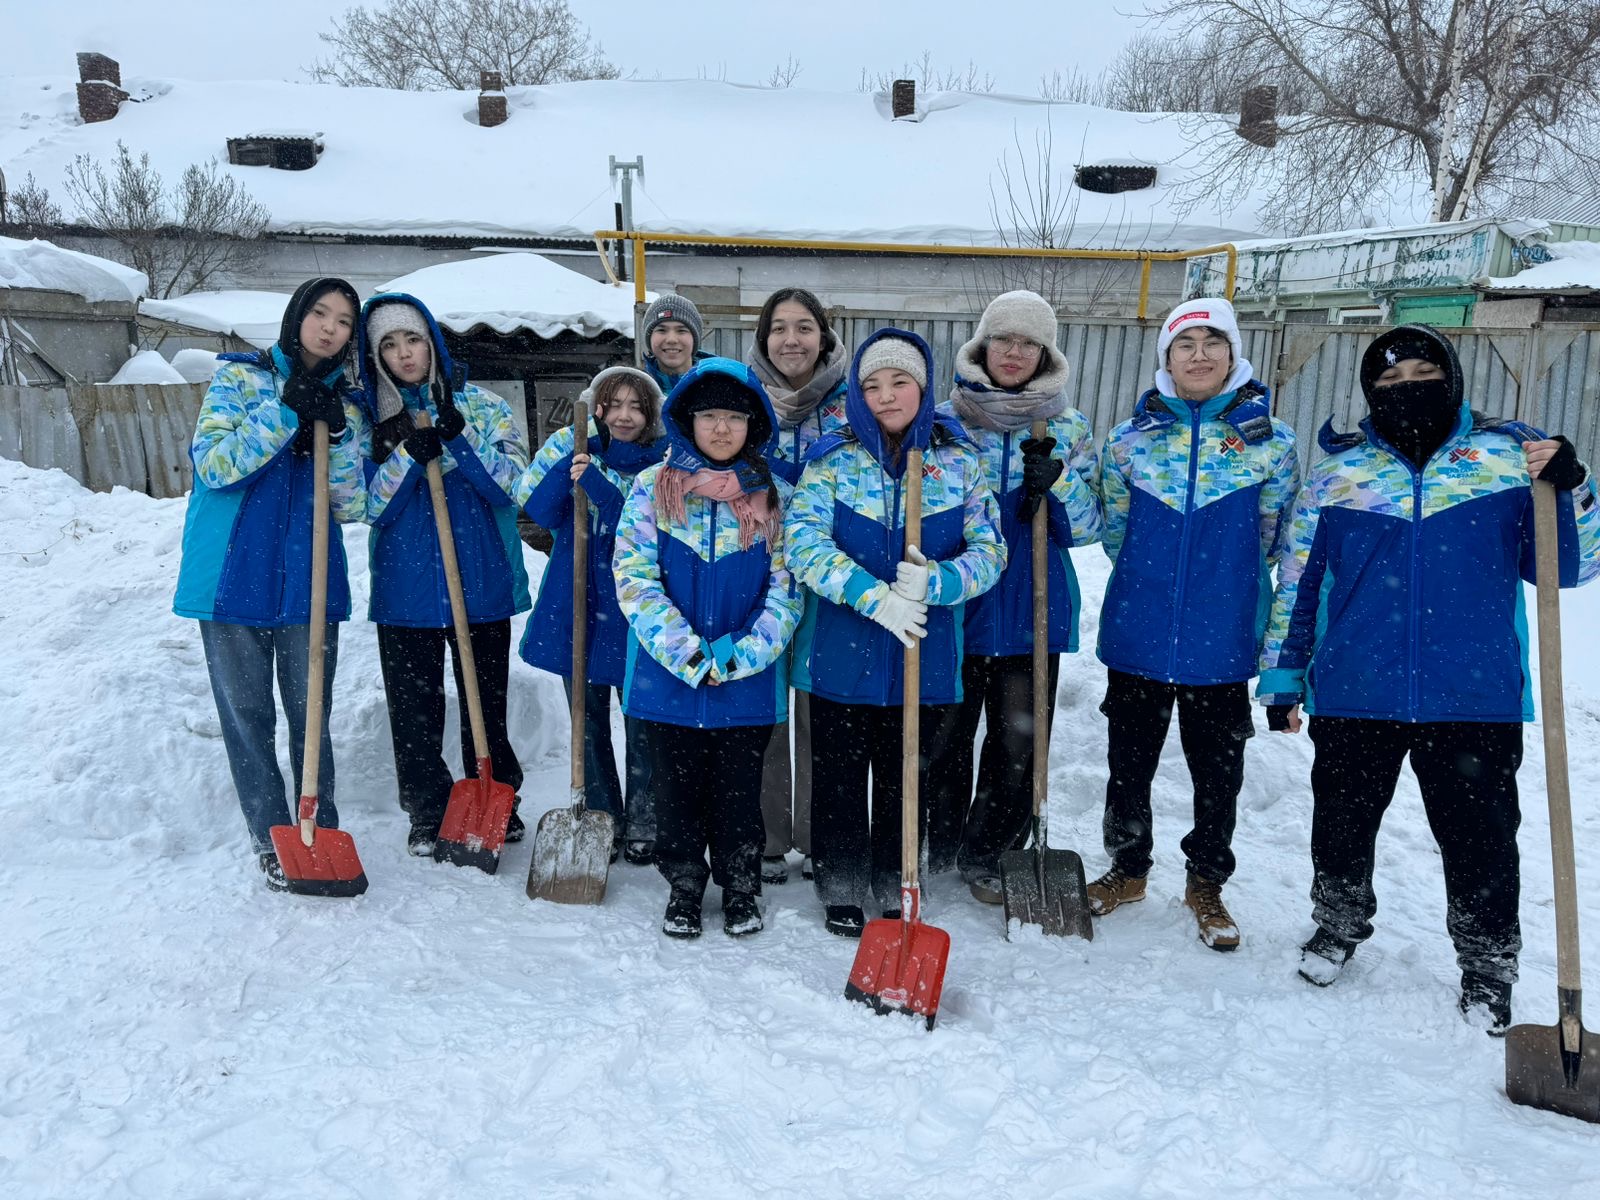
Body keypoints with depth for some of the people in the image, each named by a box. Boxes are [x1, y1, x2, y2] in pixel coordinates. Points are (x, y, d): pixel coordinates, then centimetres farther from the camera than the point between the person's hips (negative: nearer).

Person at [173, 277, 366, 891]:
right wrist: (286, 412, -15)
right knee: (247, 714, 3)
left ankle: (322, 833, 17)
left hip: (309, 580, 2)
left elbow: (349, 505, 3)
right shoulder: (241, 376, 3)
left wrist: (338, 433, -11)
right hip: (235, 576, -2)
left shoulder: (345, 402, 10)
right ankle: (271, 840, 13)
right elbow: (213, 464, -10)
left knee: (311, 713, 6)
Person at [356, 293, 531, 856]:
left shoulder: (483, 407, 3)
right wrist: (411, 455, -19)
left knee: (487, 703, 8)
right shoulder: (369, 419, 6)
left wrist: (457, 437, -19)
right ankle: (428, 816, 20)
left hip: (482, 583, -1)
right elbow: (373, 507, -5)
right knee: (414, 709, 5)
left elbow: (511, 487, -8)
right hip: (404, 591, 1)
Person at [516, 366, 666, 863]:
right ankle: (601, 818, 25)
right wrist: (568, 468, -20)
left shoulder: (661, 462, -2)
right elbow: (538, 510, -5)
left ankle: (643, 823, 20)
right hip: (575, 602, 2)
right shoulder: (571, 446, 5)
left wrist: (597, 485, -25)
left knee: (642, 721, 3)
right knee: (588, 720, 10)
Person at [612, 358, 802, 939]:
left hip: (749, 682, 0)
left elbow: (788, 590, -3)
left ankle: (740, 889, 30)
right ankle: (684, 886, 31)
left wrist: (739, 656, -15)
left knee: (738, 791, 11)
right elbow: (634, 579, -8)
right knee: (677, 788, 12)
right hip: (667, 677, 0)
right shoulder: (652, 488, -1)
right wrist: (688, 655, -16)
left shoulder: (774, 497, 1)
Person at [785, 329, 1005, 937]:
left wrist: (934, 583, -23)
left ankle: (895, 889, 32)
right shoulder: (832, 459, -4)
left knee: (906, 778, 14)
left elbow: (989, 552, -3)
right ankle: (841, 890, 28)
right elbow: (804, 544, -14)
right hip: (841, 652, -1)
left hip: (924, 654, 1)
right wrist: (875, 597, -25)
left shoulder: (960, 463, 0)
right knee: (839, 775, 10)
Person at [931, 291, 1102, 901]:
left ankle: (985, 856, 24)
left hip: (1032, 609, 1)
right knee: (945, 733, 7)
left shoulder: (1069, 428, 5)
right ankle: (934, 847, 28)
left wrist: (1057, 481, -16)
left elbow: (1087, 528, 2)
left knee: (1019, 741, 4)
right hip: (954, 602, 0)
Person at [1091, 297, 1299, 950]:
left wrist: (1226, 579, 10)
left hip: (1222, 643, -1)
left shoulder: (1270, 440, -3)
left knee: (1218, 771, 12)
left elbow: (1275, 537, 7)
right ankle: (1127, 869, 35)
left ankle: (1206, 882, 33)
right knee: (1128, 763, 14)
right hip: (1138, 635, 1)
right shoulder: (1129, 438, 1)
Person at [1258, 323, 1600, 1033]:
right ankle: (1339, 926, 41)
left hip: (1475, 696, -1)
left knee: (1480, 837, 9)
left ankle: (1487, 967, 31)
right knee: (1342, 822, 16)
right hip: (1353, 694, 1)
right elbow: (1297, 583, 8)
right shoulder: (1338, 473, 4)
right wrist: (1282, 676, 7)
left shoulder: (1512, 457, 2)